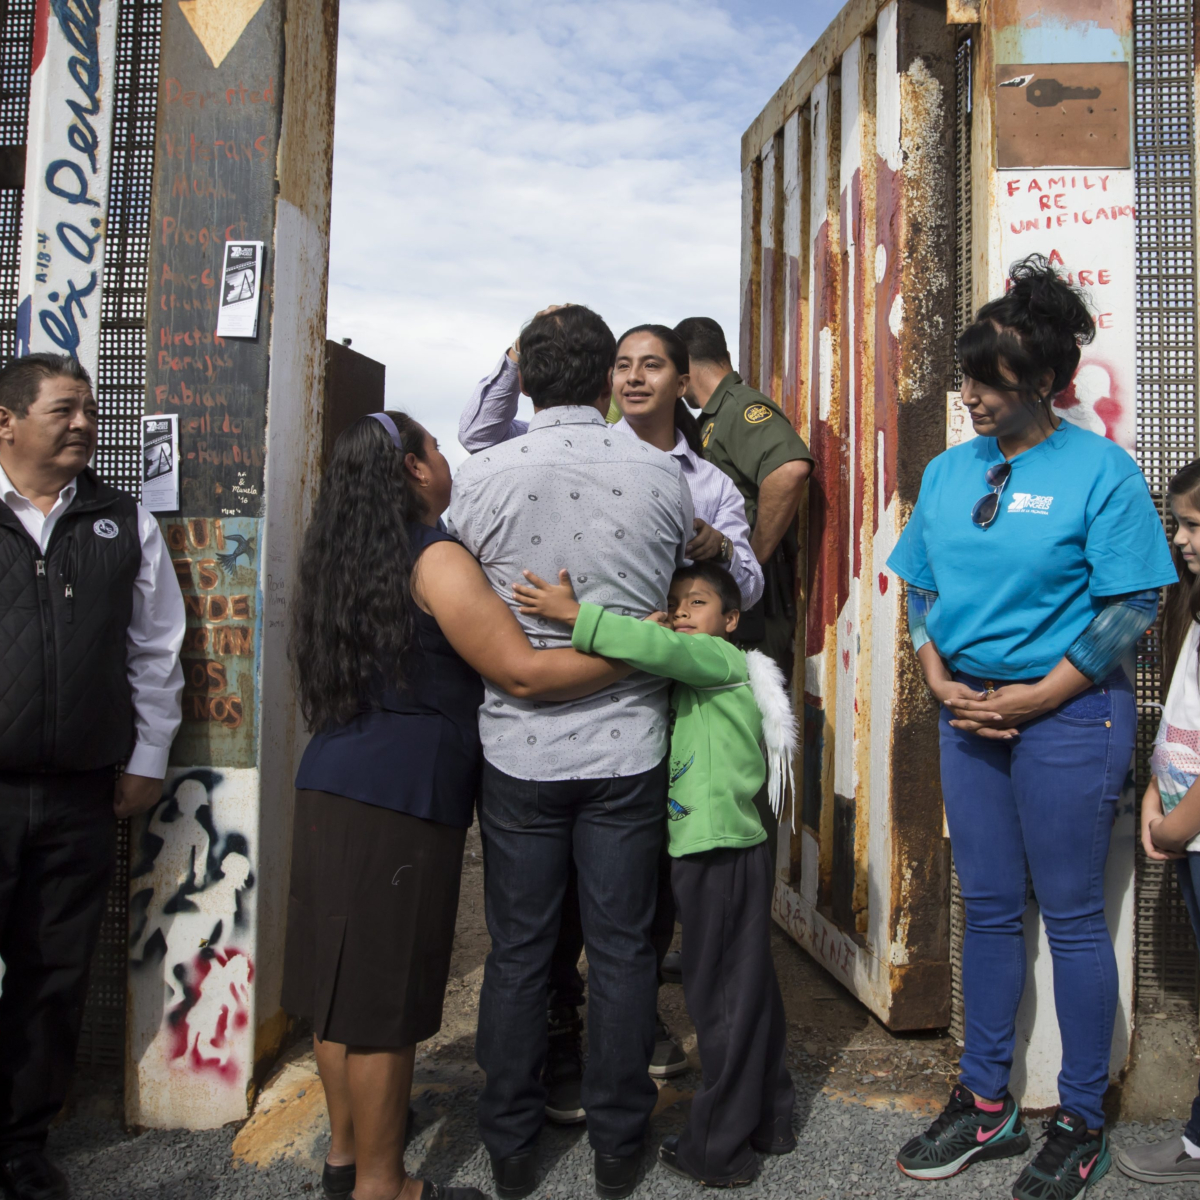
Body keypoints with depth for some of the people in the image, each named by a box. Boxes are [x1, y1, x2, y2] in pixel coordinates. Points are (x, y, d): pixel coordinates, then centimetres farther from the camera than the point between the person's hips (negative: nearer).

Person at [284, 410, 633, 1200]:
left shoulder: (348, 563, 14)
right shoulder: (437, 560, -13)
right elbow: (524, 673, -18)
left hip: (332, 785, 9)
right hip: (401, 800, -9)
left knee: (345, 979, 16)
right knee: (386, 993, 2)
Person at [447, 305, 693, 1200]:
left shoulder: (482, 478, -7)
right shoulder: (661, 475, -5)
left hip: (520, 748, 0)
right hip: (627, 747, 0)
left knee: (519, 950, 13)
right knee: (622, 949, 13)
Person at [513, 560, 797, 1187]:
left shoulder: (725, 659, -10)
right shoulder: (693, 672, 20)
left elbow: (667, 649, -27)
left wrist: (576, 616, -30)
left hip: (722, 856, -10)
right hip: (733, 852, 10)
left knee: (719, 997, 0)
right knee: (751, 989, 18)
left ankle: (718, 1150, 13)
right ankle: (769, 1119, 32)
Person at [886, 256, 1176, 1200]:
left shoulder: (1100, 469, -9)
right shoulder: (949, 471, 8)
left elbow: (1132, 607, -11)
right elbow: (922, 588, 12)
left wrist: (1035, 698, -15)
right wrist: (941, 680, -2)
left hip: (1068, 715, -5)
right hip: (970, 714, 5)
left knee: (1072, 916, 5)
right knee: (989, 908, 14)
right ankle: (986, 1104, 29)